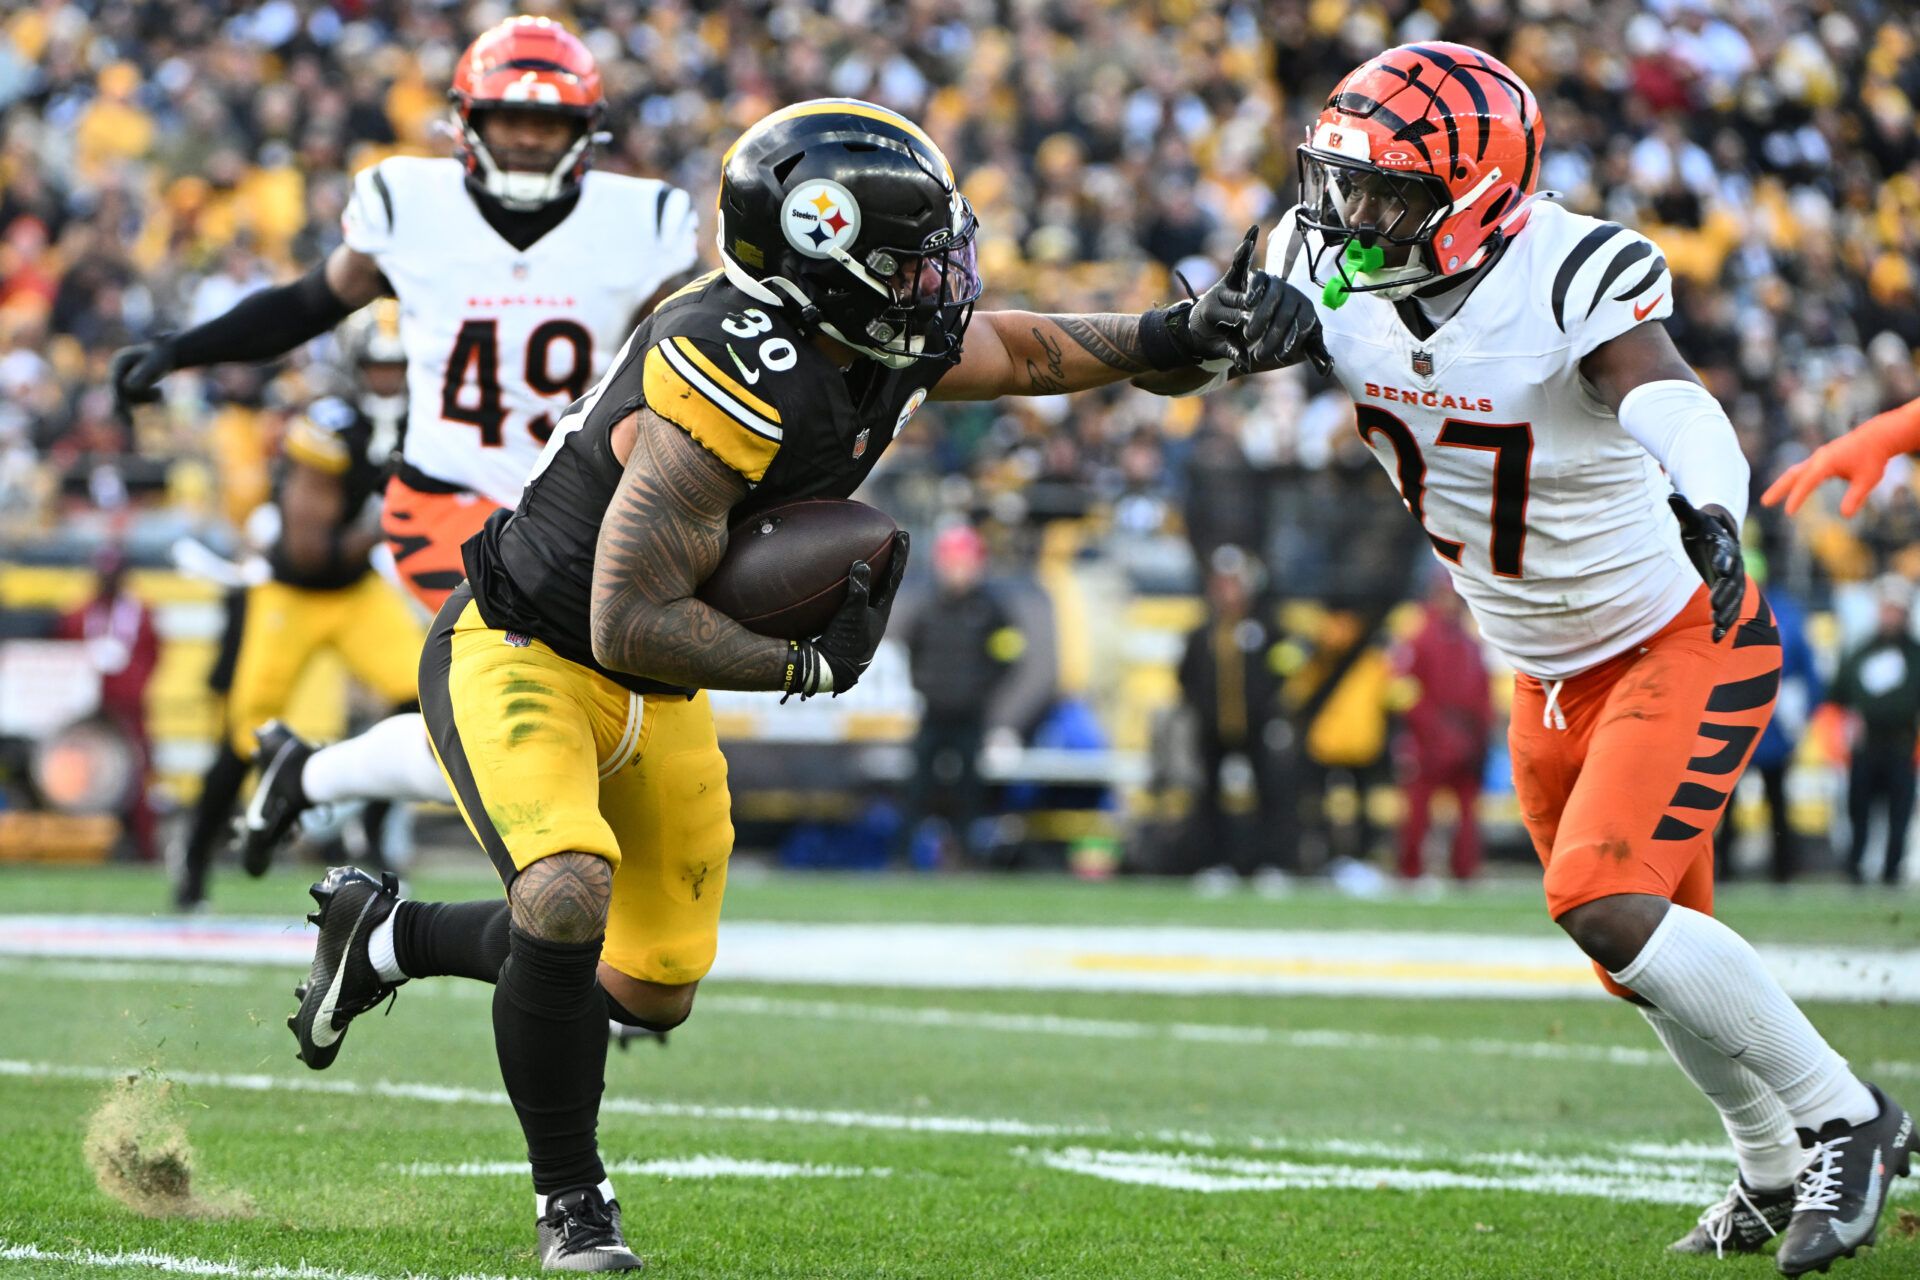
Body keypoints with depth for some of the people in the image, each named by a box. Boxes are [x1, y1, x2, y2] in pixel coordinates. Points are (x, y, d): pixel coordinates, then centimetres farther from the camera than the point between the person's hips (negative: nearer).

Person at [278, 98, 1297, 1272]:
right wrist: (809, 665, -22)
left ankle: (387, 935, 36)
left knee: (651, 991, 13)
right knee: (567, 892, -31)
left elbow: (1028, 350, 14)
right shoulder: (737, 386, -33)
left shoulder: (882, 345, -7)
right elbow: (631, 625, -32)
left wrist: (1181, 335, -2)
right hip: (525, 656, -9)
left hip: (655, 695, 9)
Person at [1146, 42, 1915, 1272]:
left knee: (1605, 904, -23)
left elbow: (1674, 405, -48)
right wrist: (1244, 323, -36)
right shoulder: (1339, 273, -11)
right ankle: (1778, 1171, 38)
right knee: (1652, 945, 15)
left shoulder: (1570, 280, -30)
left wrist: (1710, 509, -69)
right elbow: (1163, 363, -13)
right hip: (1551, 673, 7)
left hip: (1686, 641, -7)